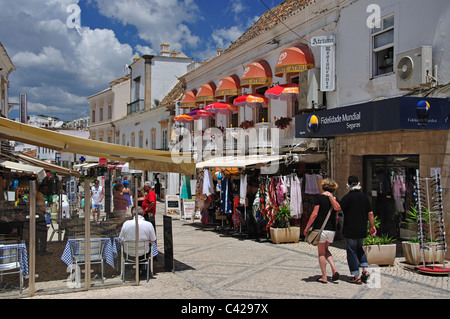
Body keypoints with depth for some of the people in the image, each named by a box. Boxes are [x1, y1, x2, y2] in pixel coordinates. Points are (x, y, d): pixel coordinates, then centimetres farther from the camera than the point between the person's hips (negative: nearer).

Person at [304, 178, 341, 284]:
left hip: (320, 228, -5)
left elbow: (315, 213, -13)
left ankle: (324, 277, 9)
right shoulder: (335, 200, 7)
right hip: (332, 229, 5)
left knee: (321, 253, 6)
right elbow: (336, 217, 11)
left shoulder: (320, 197, -8)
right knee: (326, 250, 23)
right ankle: (334, 269, 5)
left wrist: (307, 227, -8)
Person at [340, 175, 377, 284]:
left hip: (350, 230, -5)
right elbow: (370, 213, 7)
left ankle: (356, 276, 3)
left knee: (351, 251, 3)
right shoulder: (364, 197, 4)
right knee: (359, 249, 23)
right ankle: (365, 270, 8)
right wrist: (372, 226, 15)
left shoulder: (347, 197, -10)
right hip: (362, 229, 5)